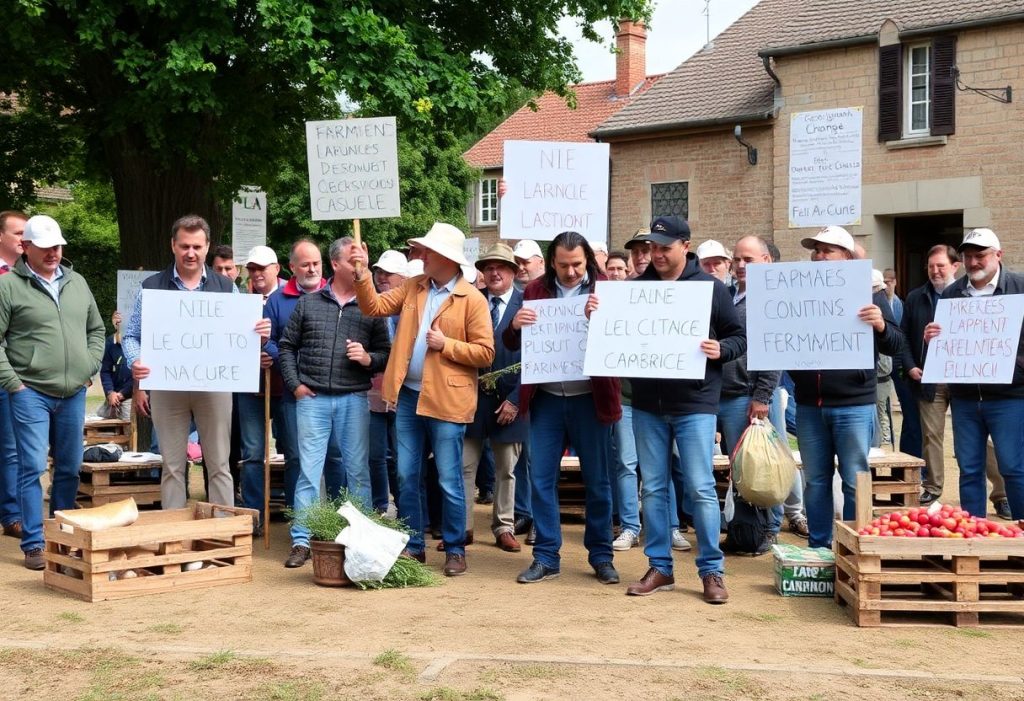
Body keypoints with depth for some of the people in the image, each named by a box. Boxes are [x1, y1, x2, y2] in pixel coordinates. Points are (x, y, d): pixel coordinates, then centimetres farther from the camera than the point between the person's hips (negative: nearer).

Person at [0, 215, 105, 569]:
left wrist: (88, 368, 9)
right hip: (30, 393, -5)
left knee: (70, 469, 11)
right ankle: (34, 544, 2)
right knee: (32, 468, -6)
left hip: (73, 394, 5)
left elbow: (96, 330, 21)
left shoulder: (77, 283, 13)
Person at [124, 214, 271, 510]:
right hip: (167, 386, 0)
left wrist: (261, 335, -14)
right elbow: (131, 336, 4)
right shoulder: (152, 287, 4)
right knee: (173, 466, 7)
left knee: (219, 465, 3)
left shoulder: (226, 288, 8)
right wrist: (135, 361, -17)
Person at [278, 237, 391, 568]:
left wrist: (369, 359, -12)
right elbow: (286, 346, 11)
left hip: (354, 400, 0)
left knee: (358, 471, 5)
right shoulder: (308, 304, 8)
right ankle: (301, 541, 5)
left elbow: (386, 352, 8)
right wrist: (294, 384, 2)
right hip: (312, 399, 0)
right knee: (309, 470, 0)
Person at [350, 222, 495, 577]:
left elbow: (485, 352, -9)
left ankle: (454, 550, 13)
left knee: (449, 481, 1)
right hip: (408, 396, 6)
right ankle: (412, 546, 21)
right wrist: (362, 274, -6)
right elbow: (374, 306, 6)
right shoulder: (413, 287, 10)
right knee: (406, 477, 11)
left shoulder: (472, 299, -8)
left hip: (446, 400, -6)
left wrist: (446, 345, -16)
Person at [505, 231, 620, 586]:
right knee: (541, 477, 4)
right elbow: (511, 344, 8)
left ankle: (601, 556, 18)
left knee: (597, 480, 6)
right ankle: (546, 556, 14)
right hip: (546, 397, 2)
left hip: (590, 398, -2)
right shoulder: (535, 290, 5)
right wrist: (515, 325, -14)